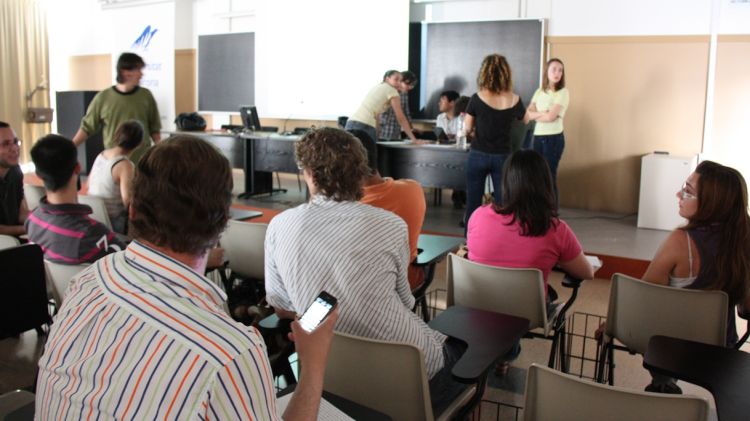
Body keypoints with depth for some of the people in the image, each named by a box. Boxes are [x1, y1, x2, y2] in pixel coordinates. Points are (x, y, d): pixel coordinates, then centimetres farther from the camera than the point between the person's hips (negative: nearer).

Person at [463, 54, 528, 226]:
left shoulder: (477, 98, -11)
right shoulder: (514, 100, -6)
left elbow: (467, 128, -1)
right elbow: (525, 121, 13)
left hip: (478, 156, -1)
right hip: (502, 157, 1)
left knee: (473, 203, 8)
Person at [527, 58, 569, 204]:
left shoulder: (563, 92, -6)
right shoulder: (539, 91, 11)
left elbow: (551, 117, -16)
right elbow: (527, 114, 2)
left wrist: (536, 115, 1)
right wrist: (543, 113, -14)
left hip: (554, 138, -5)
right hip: (537, 137, 5)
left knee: (550, 177, -3)